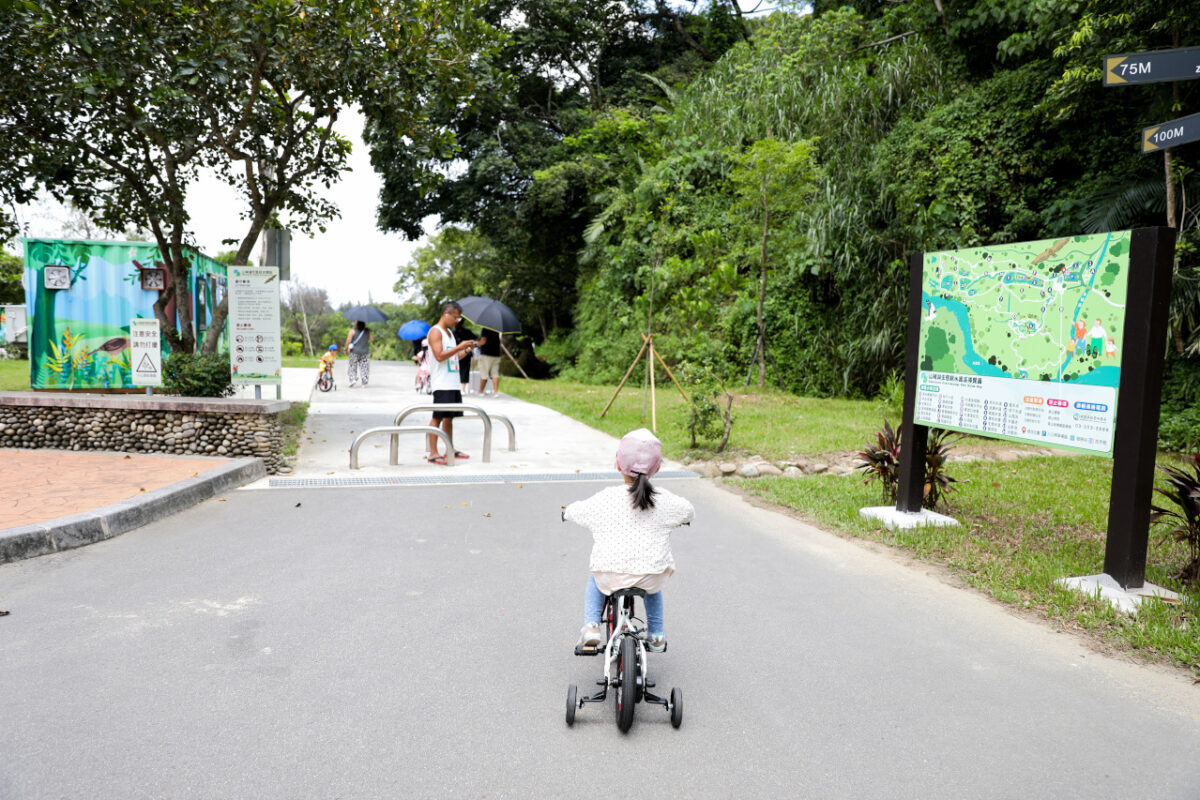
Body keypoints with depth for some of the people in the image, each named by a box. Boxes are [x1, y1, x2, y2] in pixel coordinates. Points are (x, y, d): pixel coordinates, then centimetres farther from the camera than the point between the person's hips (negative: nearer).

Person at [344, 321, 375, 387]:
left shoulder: (353, 331, -10)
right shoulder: (367, 331, -2)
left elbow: (348, 341, -13)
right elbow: (372, 339, 3)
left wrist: (346, 349, -1)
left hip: (355, 352, -2)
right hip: (365, 352, 2)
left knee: (353, 366, 12)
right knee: (364, 367, 8)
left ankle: (353, 379, -2)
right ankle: (364, 382, 5)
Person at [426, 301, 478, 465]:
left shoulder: (449, 332, 20)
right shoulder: (435, 331, -8)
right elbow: (439, 356, -19)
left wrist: (466, 350, 11)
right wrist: (459, 347, -18)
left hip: (453, 383, 9)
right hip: (442, 384, -9)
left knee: (449, 417, 12)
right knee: (438, 417, -8)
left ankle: (450, 451, 19)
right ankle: (433, 454, -6)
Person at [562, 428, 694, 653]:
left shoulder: (605, 499, -8)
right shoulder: (664, 501, -5)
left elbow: (576, 512, 8)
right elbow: (688, 512, 14)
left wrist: (567, 511, 32)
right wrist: (680, 518, 38)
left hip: (611, 578, -1)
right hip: (650, 579, 1)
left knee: (595, 579, 34)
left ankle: (591, 626, 16)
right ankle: (656, 635, 35)